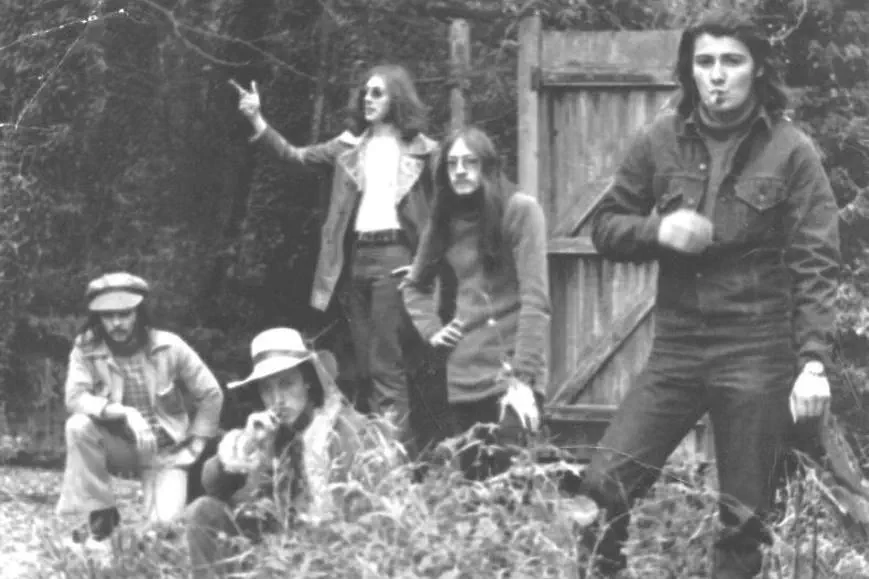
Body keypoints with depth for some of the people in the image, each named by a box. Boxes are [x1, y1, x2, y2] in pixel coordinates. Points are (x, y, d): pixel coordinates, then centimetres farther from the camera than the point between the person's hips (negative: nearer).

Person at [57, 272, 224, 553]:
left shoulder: (169, 347, -10)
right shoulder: (86, 348, -10)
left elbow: (211, 394, 0)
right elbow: (75, 396, -25)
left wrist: (196, 443, -4)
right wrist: (121, 412, -38)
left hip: (164, 449, -1)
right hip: (120, 444, 1)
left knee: (165, 524, -24)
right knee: (79, 426, -31)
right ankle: (100, 519, -15)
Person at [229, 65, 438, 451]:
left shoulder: (421, 151, 1)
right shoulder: (351, 146, 13)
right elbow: (296, 155, 9)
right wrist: (257, 121, -2)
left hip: (393, 255, -5)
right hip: (357, 255, 5)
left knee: (385, 360, -12)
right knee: (365, 361, 7)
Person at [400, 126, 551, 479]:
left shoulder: (520, 211, -6)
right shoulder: (445, 221, 11)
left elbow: (535, 299, -13)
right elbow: (414, 286, 28)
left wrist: (523, 379, -20)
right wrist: (431, 329, 9)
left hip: (511, 369, -5)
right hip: (464, 376, 5)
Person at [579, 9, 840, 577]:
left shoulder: (790, 151, -3)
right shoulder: (663, 140, 5)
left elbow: (816, 266, -7)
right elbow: (606, 226, 13)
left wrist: (814, 361, -18)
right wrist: (657, 230, -9)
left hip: (757, 354, -3)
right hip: (676, 349, 3)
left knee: (744, 518, 2)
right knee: (604, 485, -9)